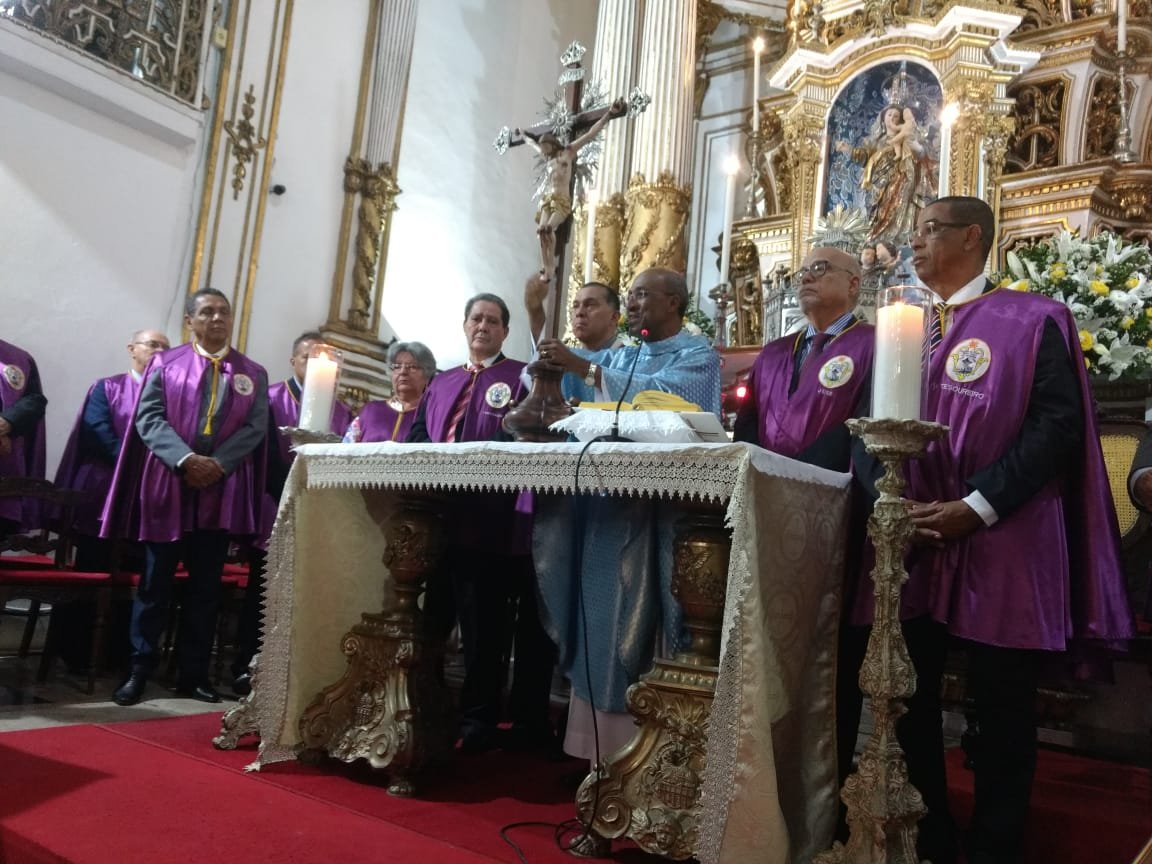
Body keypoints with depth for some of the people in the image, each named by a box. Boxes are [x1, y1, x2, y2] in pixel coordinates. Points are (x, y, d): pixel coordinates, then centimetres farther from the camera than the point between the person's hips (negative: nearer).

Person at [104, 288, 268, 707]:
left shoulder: (252, 374, 9)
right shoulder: (164, 364, 6)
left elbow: (255, 427, 0)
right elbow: (149, 418, -4)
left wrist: (218, 463, -15)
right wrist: (186, 459, -18)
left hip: (222, 491, 2)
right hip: (167, 485, -1)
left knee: (206, 586, 7)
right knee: (155, 582, 4)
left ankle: (194, 673, 16)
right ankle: (139, 669, 14)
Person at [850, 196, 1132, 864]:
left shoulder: (1033, 320, 0)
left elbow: (1057, 423, -10)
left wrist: (977, 508, -18)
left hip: (1003, 547, -4)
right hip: (909, 542, 5)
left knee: (1001, 707, 7)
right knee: (908, 696, 10)